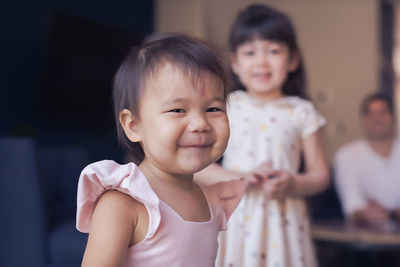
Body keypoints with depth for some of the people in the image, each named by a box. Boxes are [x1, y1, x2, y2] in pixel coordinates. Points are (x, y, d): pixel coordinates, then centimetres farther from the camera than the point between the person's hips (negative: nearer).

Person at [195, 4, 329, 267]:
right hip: (236, 219, 0)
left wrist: (294, 184, -14)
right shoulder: (227, 107, 3)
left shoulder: (301, 112, 5)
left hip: (283, 222, 1)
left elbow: (320, 173, 7)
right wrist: (241, 177, -16)